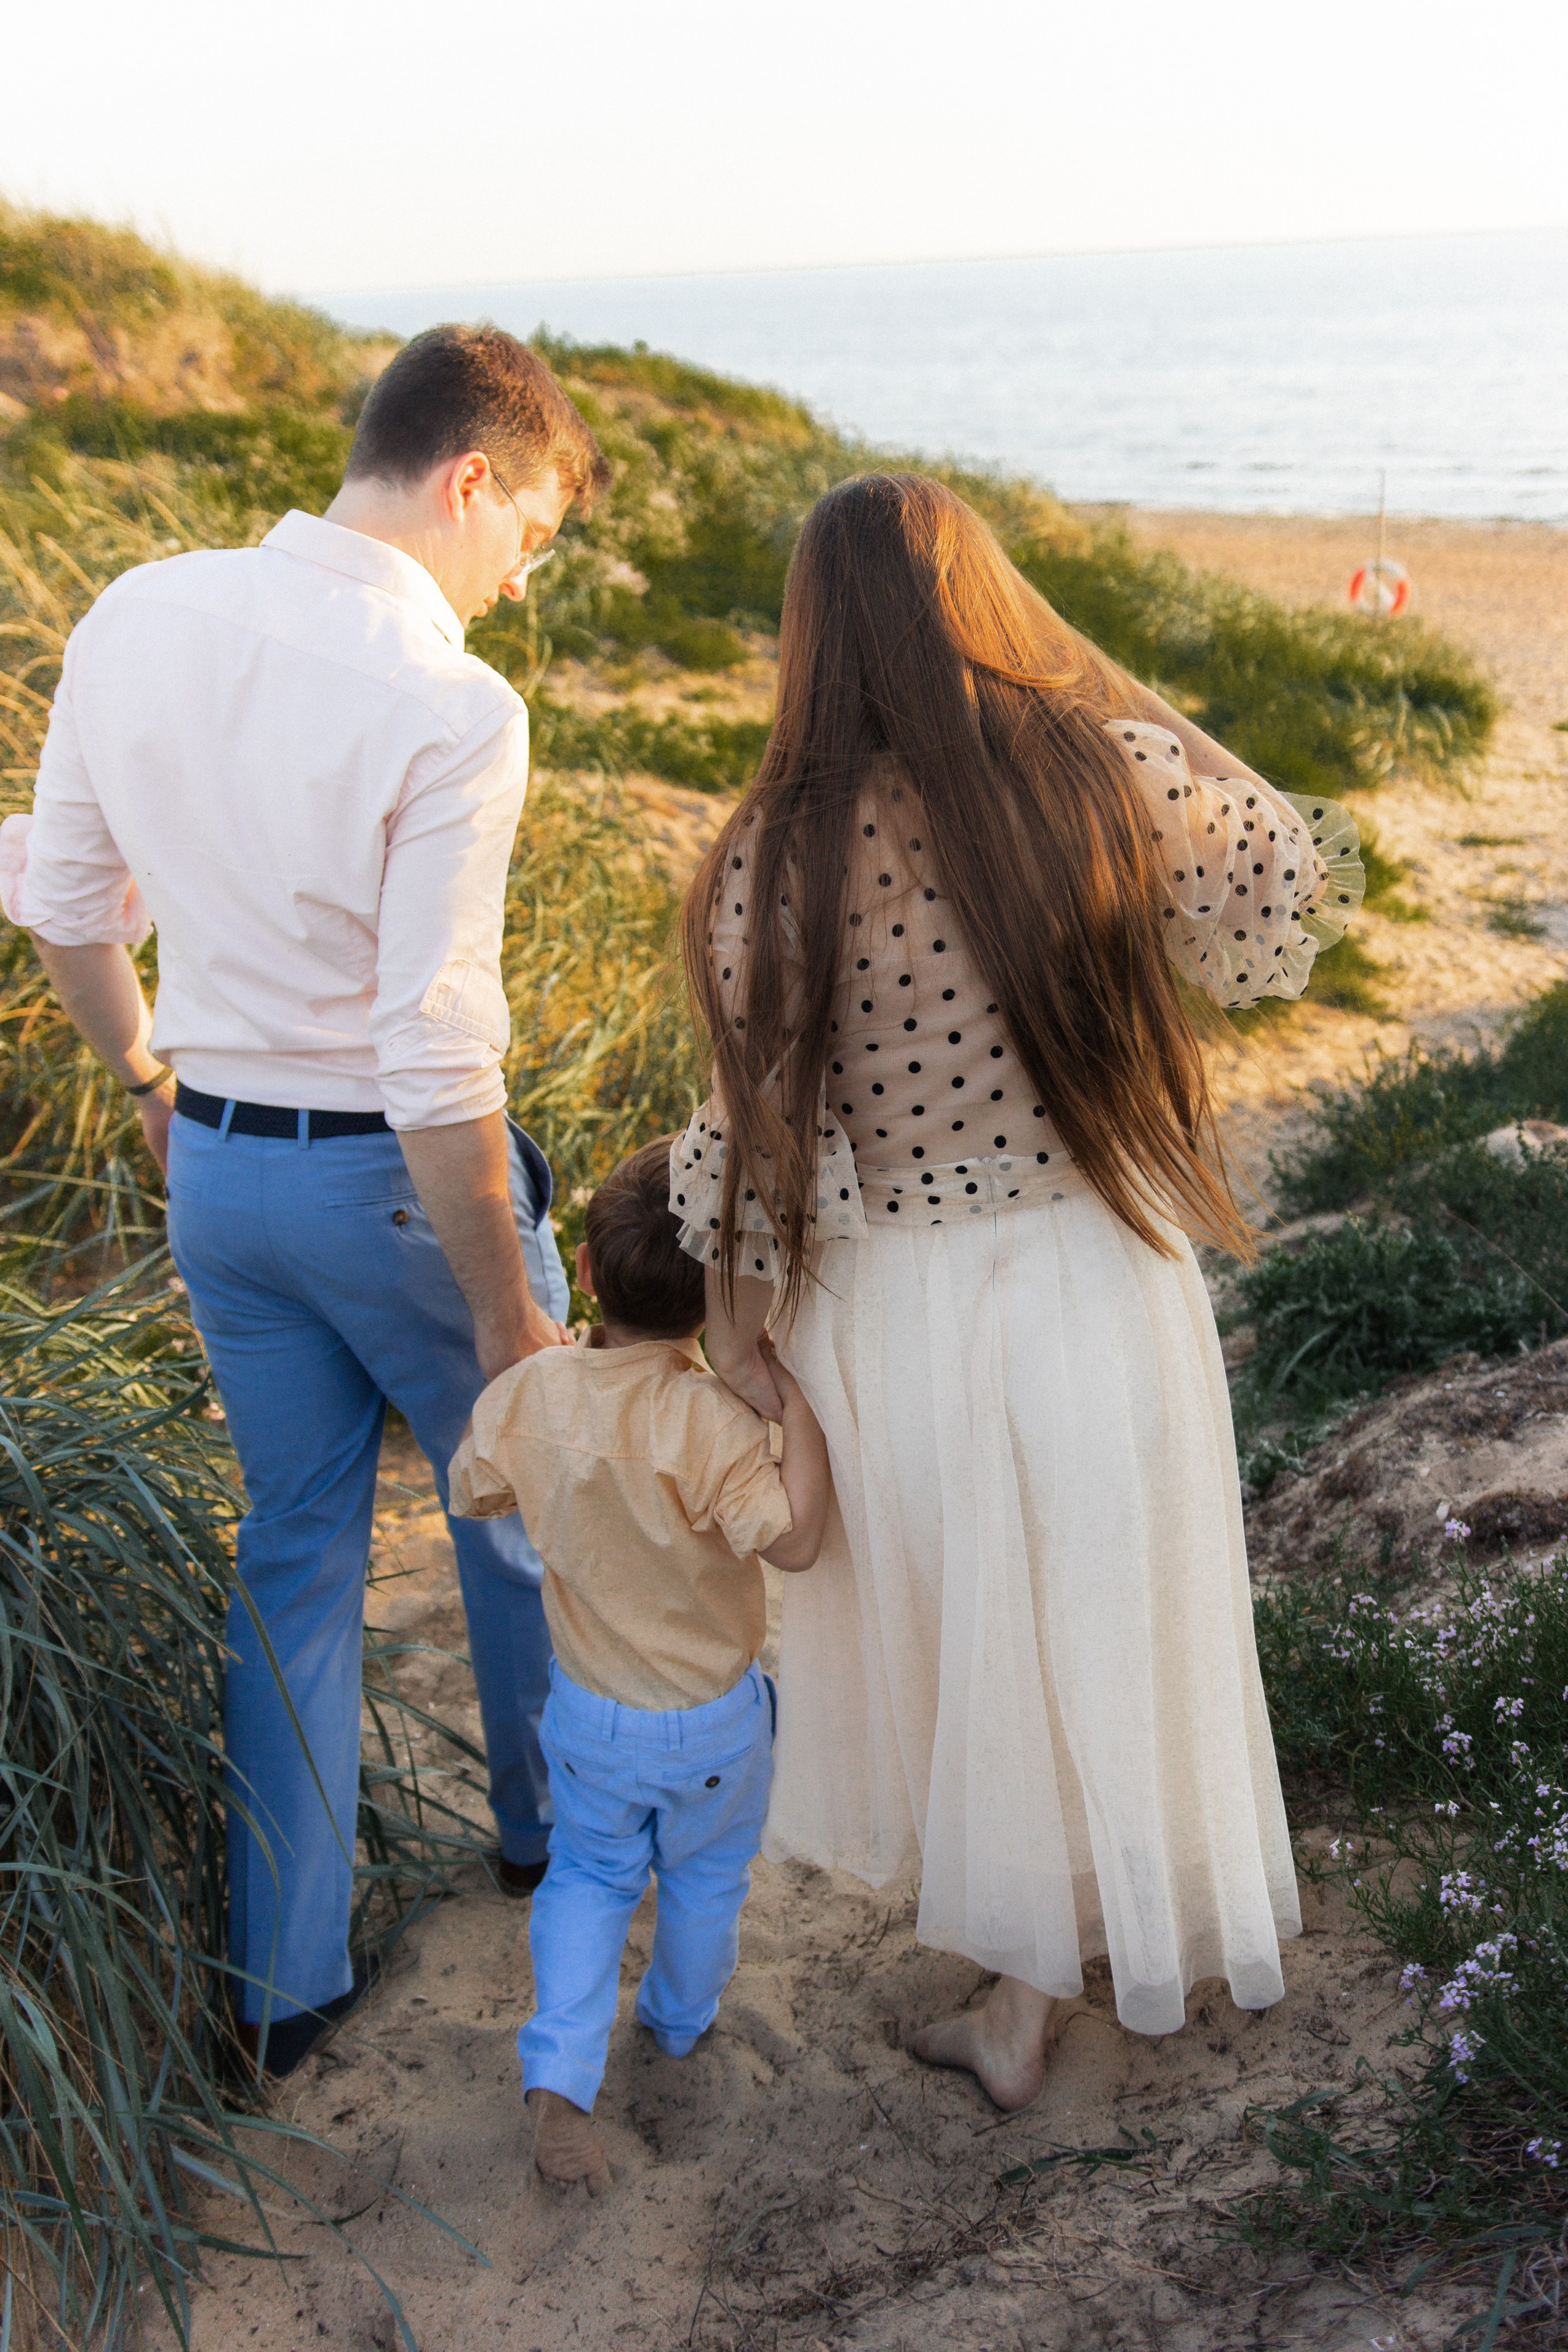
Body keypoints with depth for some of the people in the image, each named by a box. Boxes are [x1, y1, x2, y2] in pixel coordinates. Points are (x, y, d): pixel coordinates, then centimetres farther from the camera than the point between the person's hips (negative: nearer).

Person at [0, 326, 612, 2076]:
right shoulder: (451, 707, -23)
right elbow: (438, 1062, -24)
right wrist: (509, 1309, -14)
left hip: (215, 1162, 6)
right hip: (391, 1181, -5)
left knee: (294, 1553, 19)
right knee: (521, 1507, 22)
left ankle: (281, 1983, 28)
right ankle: (554, 1820, 46)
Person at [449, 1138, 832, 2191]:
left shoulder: (527, 1396, -17)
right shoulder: (709, 1420, -32)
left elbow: (473, 1490, 1)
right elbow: (793, 1538, -33)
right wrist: (800, 1404, -33)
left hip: (589, 1709, 3)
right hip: (713, 1718, -3)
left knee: (590, 1874, 24)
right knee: (706, 1877, 25)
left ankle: (561, 2073, 11)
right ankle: (683, 2022, 49)